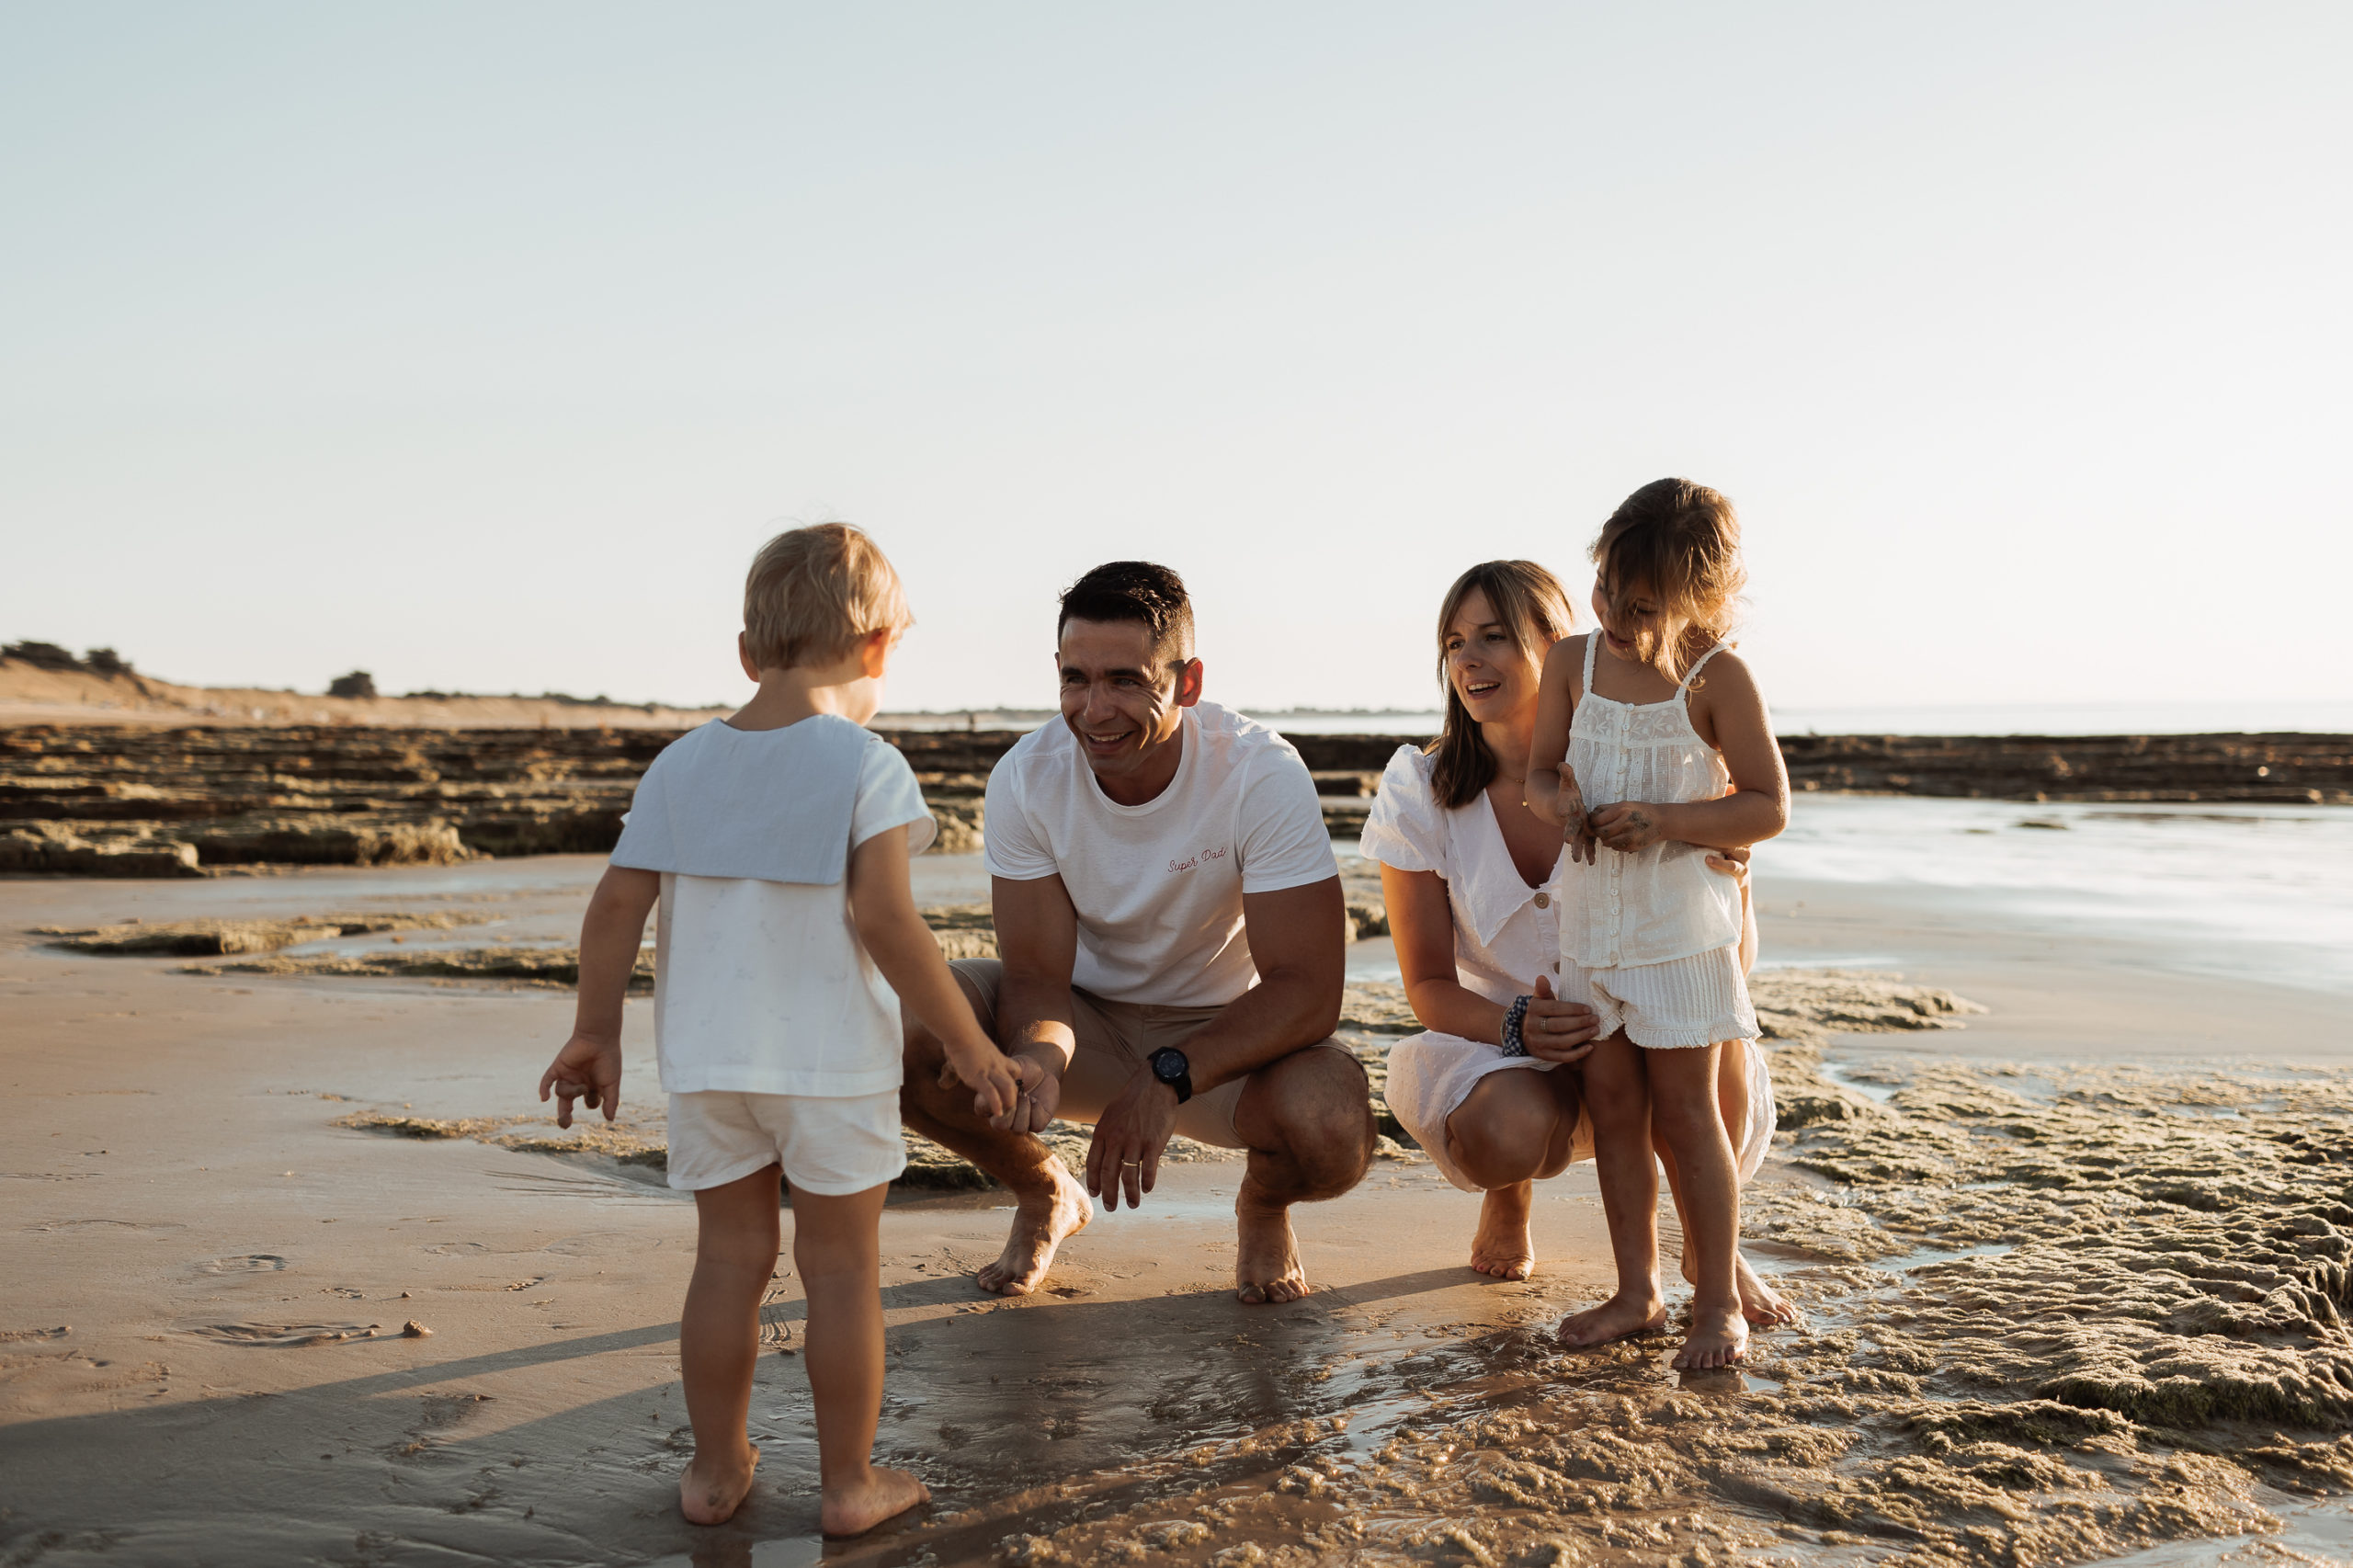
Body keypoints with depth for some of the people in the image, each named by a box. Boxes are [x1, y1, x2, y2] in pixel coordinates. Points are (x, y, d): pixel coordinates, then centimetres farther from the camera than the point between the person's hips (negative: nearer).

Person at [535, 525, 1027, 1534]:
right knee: (842, 1268, 8)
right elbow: (883, 920, -20)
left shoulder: (681, 765, 3)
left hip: (706, 1060, 4)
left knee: (730, 1256, 16)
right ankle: (849, 1481, 18)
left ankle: (716, 1468, 27)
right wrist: (967, 1045, -13)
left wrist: (596, 1033, 11)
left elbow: (616, 906, 0)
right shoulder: (865, 764, -12)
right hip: (832, 1062, -4)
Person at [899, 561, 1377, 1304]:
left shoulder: (1262, 775, -25)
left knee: (1332, 1133, -35)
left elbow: (1307, 991, -27)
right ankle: (1043, 1194, 8)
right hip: (1086, 1016, 2)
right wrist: (1037, 1057, -40)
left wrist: (1168, 1077, -39)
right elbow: (1036, 972, -16)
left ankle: (1262, 1206, 8)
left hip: (1224, 1028, -2)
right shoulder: (1025, 778, -17)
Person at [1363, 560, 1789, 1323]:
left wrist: (1731, 887, -34)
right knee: (1503, 1136, -34)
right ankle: (1508, 1199, 9)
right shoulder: (1418, 793, -10)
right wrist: (1518, 1027, -29)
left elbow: (1732, 964, -11)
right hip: (1497, 1043, 0)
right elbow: (1429, 984, -8)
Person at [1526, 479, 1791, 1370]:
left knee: (1684, 1110, -1)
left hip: (1680, 925, -4)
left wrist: (1660, 820, -21)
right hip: (1591, 920, 5)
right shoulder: (1572, 661, 3)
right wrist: (1558, 804, -14)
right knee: (1612, 1107, 8)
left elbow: (1769, 807, -9)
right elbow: (1540, 771, 10)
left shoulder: (1717, 677, -10)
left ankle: (1719, 1302, 11)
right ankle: (1637, 1293, 19)